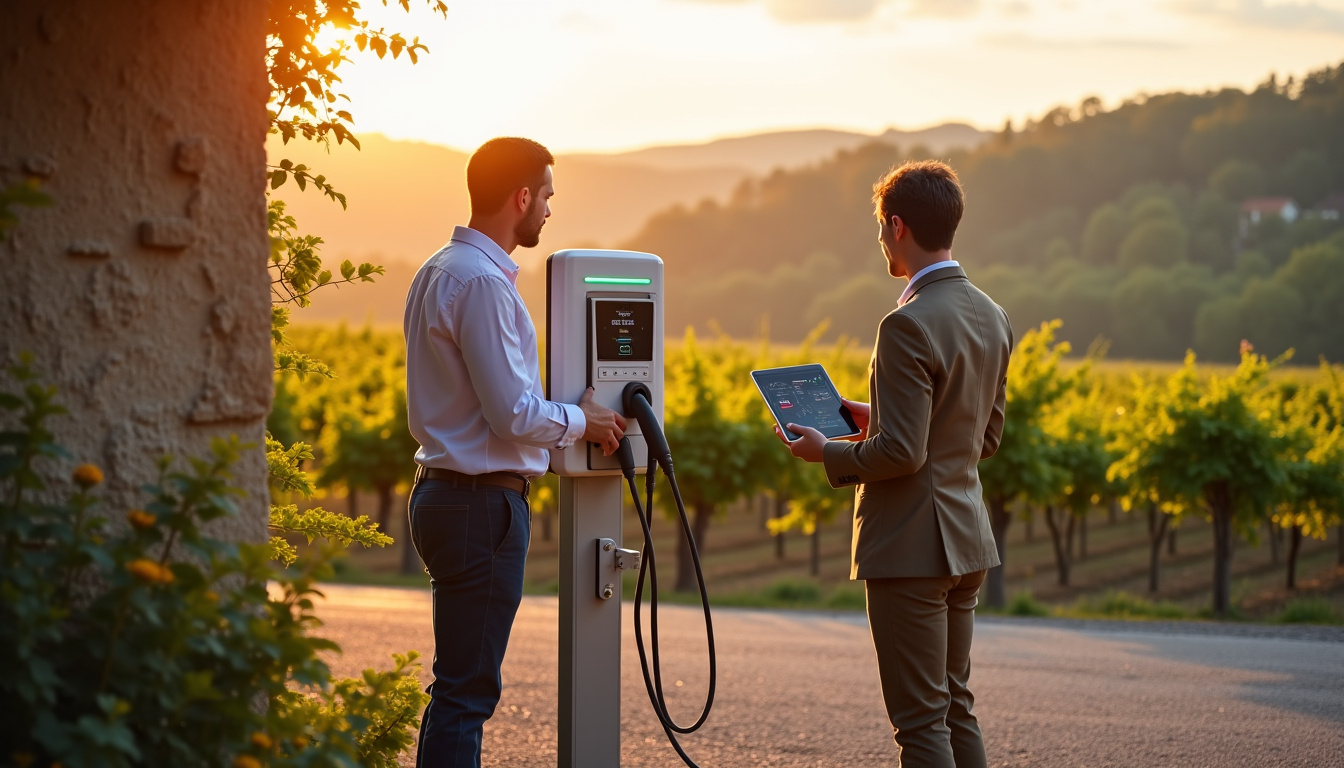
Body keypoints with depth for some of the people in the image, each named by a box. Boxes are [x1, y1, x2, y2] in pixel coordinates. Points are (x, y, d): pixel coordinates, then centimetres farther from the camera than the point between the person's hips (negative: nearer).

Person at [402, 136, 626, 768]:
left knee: (460, 685, 16)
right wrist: (581, 421, -2)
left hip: (443, 494, 10)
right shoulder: (482, 283, -17)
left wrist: (568, 419, 22)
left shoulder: (438, 272, 15)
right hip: (483, 502, -10)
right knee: (467, 690, -6)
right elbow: (514, 414, -20)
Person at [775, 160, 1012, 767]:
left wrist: (828, 453, -6)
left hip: (910, 547, -9)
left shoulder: (909, 325, -20)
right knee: (955, 707, 17)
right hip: (965, 538, 9)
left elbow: (903, 452, -23)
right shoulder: (992, 318, 8)